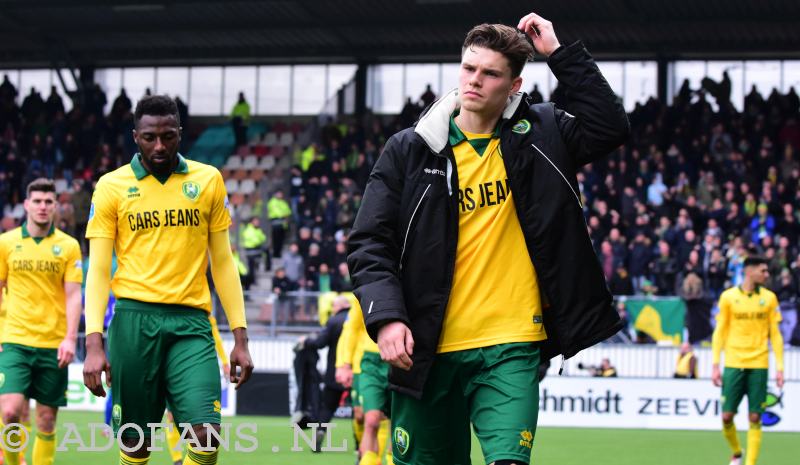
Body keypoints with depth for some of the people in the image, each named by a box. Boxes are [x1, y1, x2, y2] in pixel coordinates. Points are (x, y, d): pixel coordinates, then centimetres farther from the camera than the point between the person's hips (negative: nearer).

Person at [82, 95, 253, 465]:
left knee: (207, 434, -15)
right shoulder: (111, 186, 5)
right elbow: (98, 269, 3)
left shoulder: (208, 180, 9)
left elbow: (222, 262, 13)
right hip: (134, 319, -1)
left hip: (191, 322, 1)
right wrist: (94, 342, -8)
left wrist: (240, 337, 7)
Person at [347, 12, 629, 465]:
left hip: (511, 347, -1)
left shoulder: (539, 135, 5)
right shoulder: (410, 149, 3)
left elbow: (610, 128, -9)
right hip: (428, 350, 1)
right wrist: (386, 317, -14)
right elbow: (370, 243, 1)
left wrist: (561, 53, -9)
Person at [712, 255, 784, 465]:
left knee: (755, 418, -3)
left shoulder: (769, 298, 5)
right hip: (733, 363, -1)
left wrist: (780, 367, 1)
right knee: (727, 416, -2)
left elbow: (775, 334, 7)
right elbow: (719, 332, 4)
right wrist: (715, 365, -2)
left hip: (758, 364, 1)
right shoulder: (728, 297, 1)